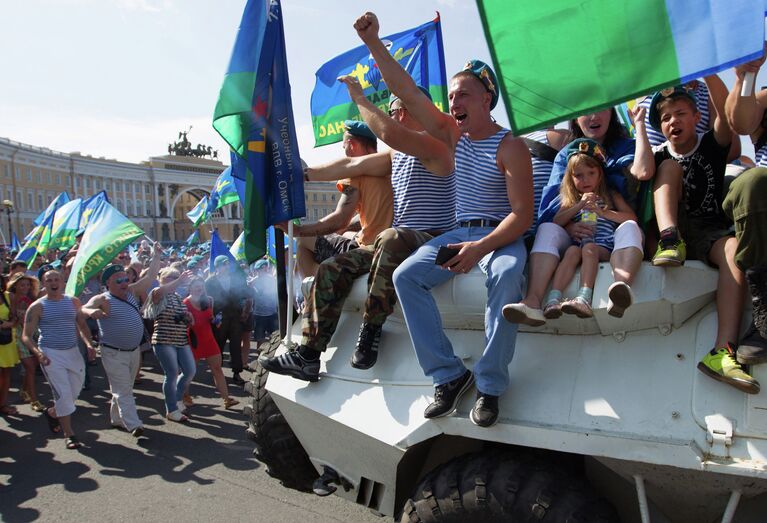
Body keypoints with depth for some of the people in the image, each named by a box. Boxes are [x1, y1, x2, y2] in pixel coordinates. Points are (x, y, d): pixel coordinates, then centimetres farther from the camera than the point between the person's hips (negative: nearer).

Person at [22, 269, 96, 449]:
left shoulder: (73, 302, 6)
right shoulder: (37, 307, -5)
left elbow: (82, 326, 11)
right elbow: (26, 336, -5)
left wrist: (88, 344, -6)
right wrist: (37, 352, -22)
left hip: (73, 352, 4)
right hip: (51, 354, -4)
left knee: (74, 392, 11)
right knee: (63, 393, -8)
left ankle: (52, 413, 41)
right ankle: (69, 434, 4)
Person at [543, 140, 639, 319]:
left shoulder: (611, 196, 21)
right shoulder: (571, 200, 25)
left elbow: (632, 218, 7)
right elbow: (556, 222, 8)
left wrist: (603, 212, -6)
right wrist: (579, 205, 0)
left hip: (604, 246, -1)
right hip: (578, 242, 1)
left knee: (589, 248, -34)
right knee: (572, 251, -32)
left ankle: (584, 299, -50)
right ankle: (553, 299, -49)